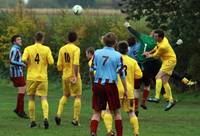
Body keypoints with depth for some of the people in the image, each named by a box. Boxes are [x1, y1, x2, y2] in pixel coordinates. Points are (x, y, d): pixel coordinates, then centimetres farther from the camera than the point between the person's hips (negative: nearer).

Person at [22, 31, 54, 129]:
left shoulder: (28, 49, -3)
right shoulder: (46, 49, -4)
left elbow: (24, 60, -16)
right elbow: (51, 62, -7)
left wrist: (29, 64, 5)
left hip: (31, 77, 1)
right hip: (43, 77, -1)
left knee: (31, 98, 12)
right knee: (44, 98, -1)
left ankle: (32, 121, 13)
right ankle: (45, 117, -22)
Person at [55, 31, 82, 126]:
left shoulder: (62, 49, 6)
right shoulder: (76, 49, -10)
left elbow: (59, 65, 7)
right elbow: (76, 63, -21)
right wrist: (75, 76, -22)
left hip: (65, 76, 5)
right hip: (74, 76, -5)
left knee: (65, 95, 22)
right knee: (77, 96, 5)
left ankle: (58, 114, 5)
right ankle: (76, 119, 2)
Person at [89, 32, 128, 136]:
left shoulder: (97, 53, 0)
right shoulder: (117, 56, -5)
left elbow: (91, 70, 1)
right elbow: (121, 74, -6)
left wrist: (93, 82, 19)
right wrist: (125, 90, 1)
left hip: (98, 84, 2)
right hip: (111, 85, -2)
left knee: (96, 112, 5)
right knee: (116, 112, 12)